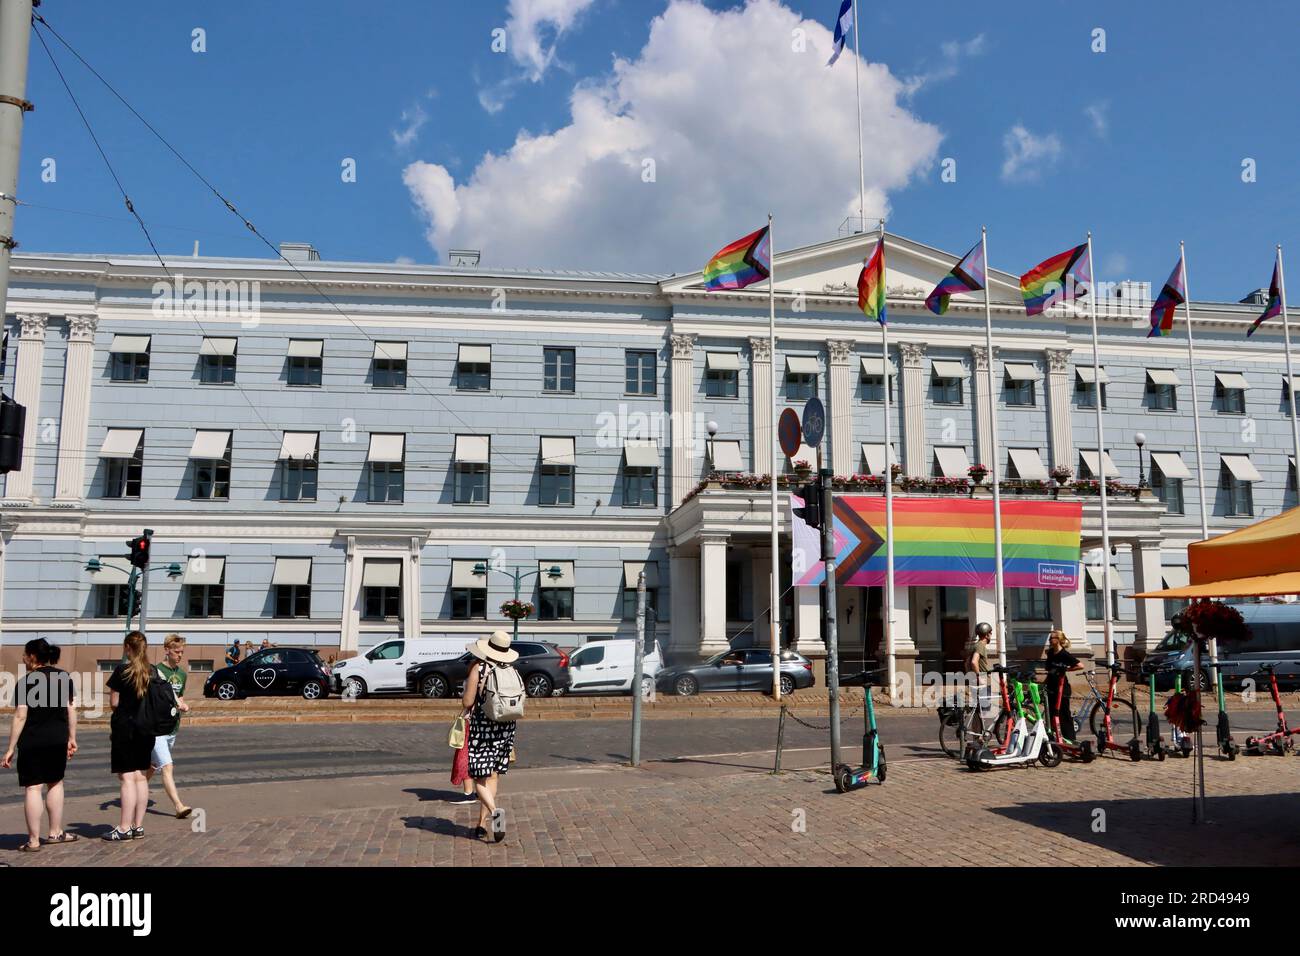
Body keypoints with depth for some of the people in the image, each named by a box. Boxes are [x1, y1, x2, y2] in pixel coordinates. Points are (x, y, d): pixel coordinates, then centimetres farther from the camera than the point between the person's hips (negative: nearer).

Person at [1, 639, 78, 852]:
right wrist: (72, 738, 14)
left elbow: (20, 717, -12)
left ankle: (33, 840, 5)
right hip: (59, 740, 5)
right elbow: (71, 709, 7)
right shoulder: (64, 677, 4)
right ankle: (55, 832, 23)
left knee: (32, 788, 2)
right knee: (55, 783, 18)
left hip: (32, 742, -5)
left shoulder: (27, 681, -10)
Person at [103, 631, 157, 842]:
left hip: (124, 727, -5)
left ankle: (125, 828, -1)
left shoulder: (122, 671, -11)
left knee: (127, 778, -3)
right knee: (141, 777, 10)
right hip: (146, 729, 5)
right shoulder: (153, 671, 4)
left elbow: (114, 702, -9)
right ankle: (138, 826, 14)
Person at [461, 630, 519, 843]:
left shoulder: (478, 669, -11)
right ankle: (482, 824, 15)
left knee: (479, 777, 1)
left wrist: (463, 694, 10)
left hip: (481, 727, -4)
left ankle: (494, 811, -23)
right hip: (506, 729, 4)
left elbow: (467, 702, -11)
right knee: (492, 777, 12)